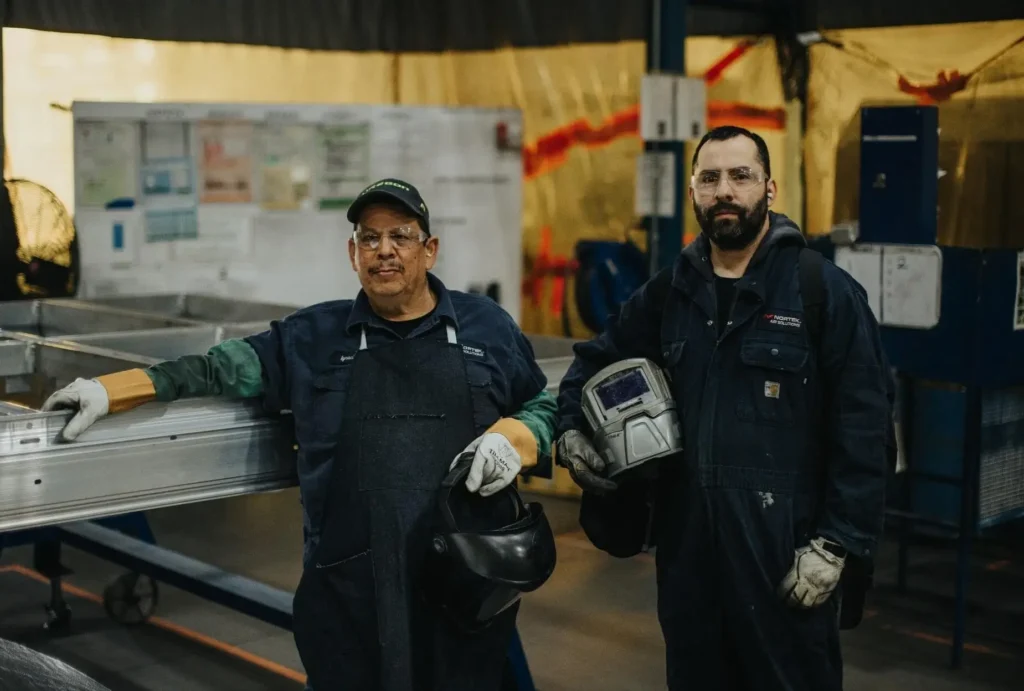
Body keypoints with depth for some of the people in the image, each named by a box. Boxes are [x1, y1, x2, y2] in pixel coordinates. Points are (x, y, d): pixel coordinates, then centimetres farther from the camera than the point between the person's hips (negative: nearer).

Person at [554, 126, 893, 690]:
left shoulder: (826, 291, -7)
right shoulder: (669, 291, 9)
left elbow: (863, 427, -10)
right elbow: (595, 361, 23)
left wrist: (836, 543, -14)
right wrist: (570, 432, 5)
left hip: (784, 549, -5)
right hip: (685, 541, 5)